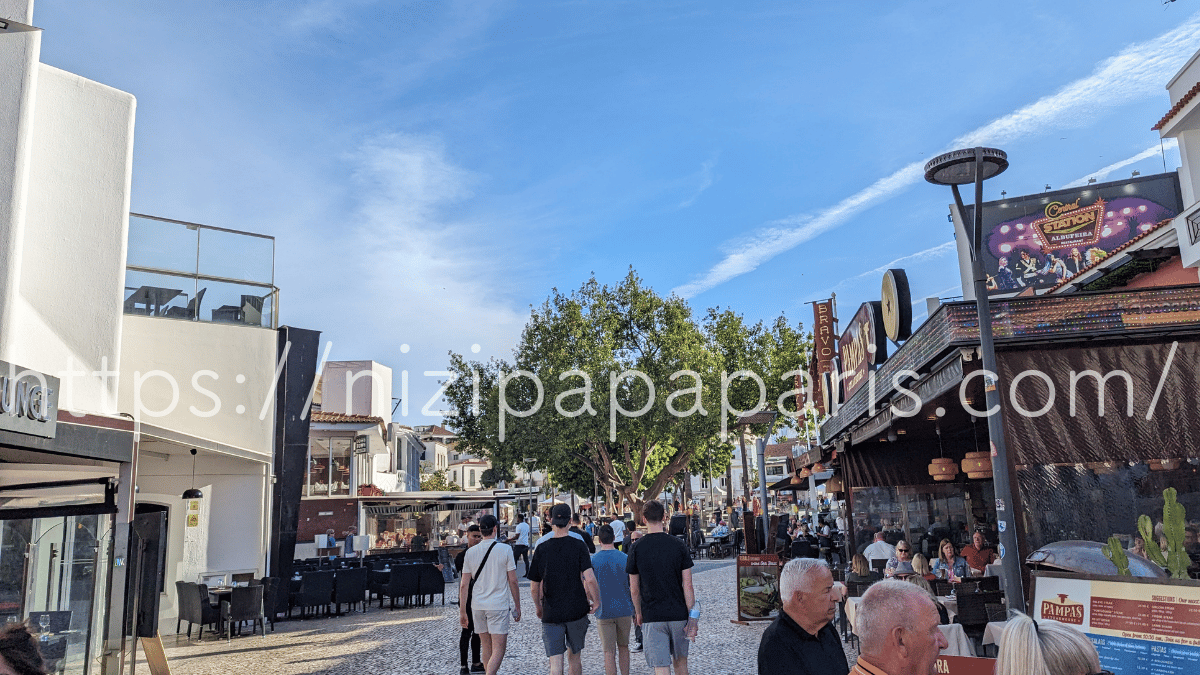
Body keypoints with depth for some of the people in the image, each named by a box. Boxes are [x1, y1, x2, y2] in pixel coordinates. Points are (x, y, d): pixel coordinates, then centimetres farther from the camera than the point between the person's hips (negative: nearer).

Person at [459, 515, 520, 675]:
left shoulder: (470, 552, 2)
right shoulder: (505, 549, -7)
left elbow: (464, 585, 2)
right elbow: (513, 581, -5)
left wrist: (462, 611, 9)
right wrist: (517, 606, 5)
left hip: (477, 606, 4)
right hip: (498, 605, -4)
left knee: (486, 647, 17)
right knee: (498, 650, -3)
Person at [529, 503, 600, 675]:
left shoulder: (541, 548, -2)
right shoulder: (578, 545, -7)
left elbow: (534, 587, 3)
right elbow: (589, 579, -16)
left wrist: (538, 608, 19)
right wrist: (596, 601, 0)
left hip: (551, 614, 0)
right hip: (577, 610, 0)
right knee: (574, 657, 18)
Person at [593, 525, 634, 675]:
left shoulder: (592, 560, -6)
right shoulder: (625, 558, -3)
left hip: (604, 612, -2)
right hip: (624, 610, 2)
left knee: (609, 652, 3)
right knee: (623, 647, 19)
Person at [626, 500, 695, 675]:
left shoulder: (636, 548, -5)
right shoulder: (679, 546, -4)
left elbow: (634, 589, 2)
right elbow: (687, 586, -5)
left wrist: (638, 613, 17)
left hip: (652, 616, -2)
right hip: (678, 614, 2)